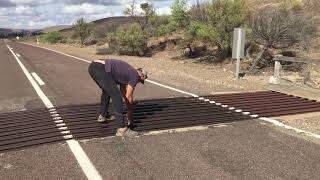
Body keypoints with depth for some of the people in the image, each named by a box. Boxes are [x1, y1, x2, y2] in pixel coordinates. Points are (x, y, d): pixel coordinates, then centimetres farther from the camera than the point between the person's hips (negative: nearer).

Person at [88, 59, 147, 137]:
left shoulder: (127, 72, 31)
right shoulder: (135, 76, 9)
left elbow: (123, 92, 40)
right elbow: (129, 96, 14)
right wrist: (130, 111, 29)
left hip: (93, 66, 10)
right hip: (101, 69, -10)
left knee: (106, 90, 33)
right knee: (116, 96, -7)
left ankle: (103, 115, 44)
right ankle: (122, 128, -9)